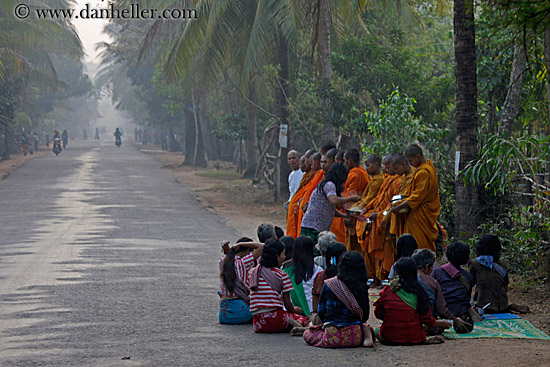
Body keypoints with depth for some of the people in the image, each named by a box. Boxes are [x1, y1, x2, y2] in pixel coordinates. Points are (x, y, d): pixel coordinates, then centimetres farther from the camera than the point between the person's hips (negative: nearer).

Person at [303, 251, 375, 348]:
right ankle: (366, 333, -2)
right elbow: (365, 317, 4)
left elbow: (321, 313, 2)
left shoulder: (328, 285, -4)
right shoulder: (362, 287, -3)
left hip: (332, 336, -3)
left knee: (306, 334, 24)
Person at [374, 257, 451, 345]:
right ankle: (423, 340, 1)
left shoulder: (387, 290, -5)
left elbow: (378, 314, 6)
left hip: (389, 338, -2)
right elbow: (426, 319, -4)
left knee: (378, 331, 30)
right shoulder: (417, 290, -8)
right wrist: (440, 323, 17)